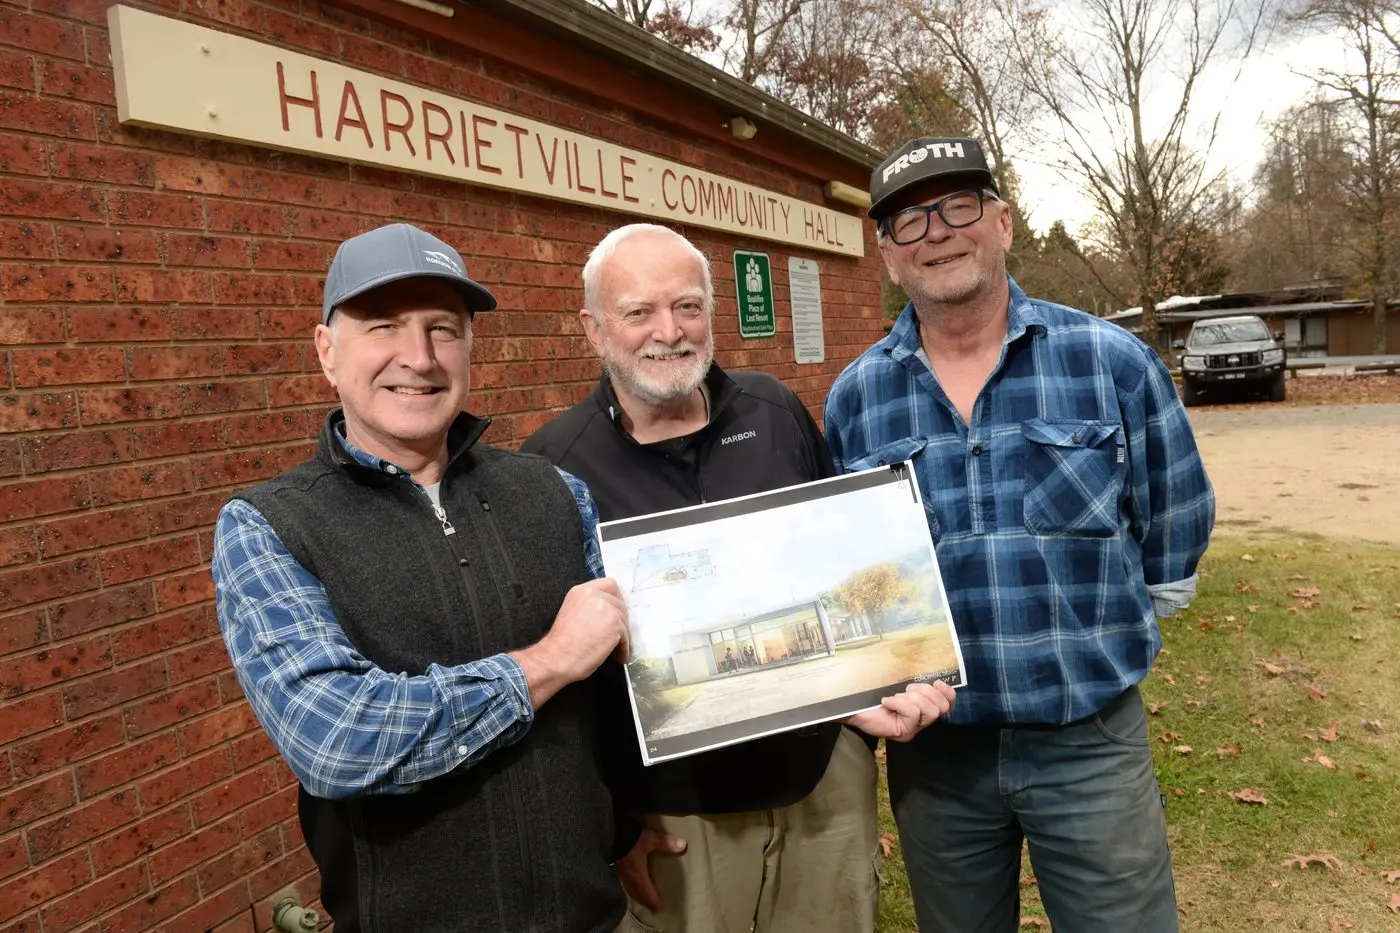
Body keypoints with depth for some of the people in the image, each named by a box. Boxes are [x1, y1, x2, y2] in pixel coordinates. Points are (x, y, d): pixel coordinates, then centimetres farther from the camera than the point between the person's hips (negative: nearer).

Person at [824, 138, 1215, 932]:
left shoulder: (1113, 361, -8)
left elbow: (1172, 546, 3)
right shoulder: (854, 398, -3)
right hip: (933, 750, 2)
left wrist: (1095, 646, 9)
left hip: (1093, 743, -1)